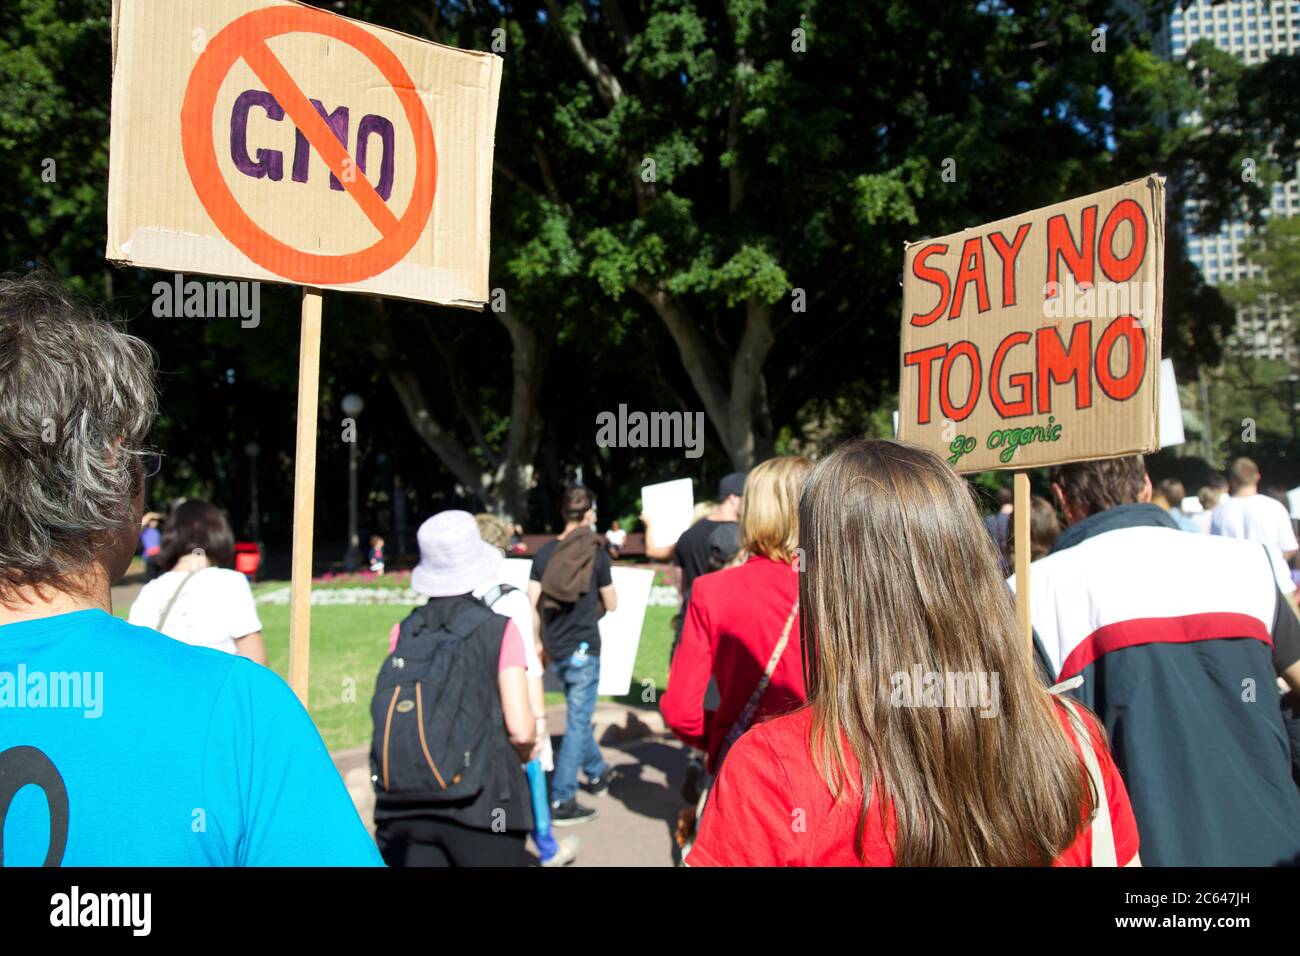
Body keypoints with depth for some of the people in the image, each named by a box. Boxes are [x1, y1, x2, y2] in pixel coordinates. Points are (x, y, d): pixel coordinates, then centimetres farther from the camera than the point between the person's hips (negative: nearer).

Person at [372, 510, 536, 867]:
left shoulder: (405, 631, 3)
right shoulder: (499, 630, -6)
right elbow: (520, 728, -10)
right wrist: (526, 750, 12)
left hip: (402, 808, 3)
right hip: (479, 808, -3)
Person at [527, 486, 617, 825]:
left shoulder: (544, 552, 1)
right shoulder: (596, 554, -9)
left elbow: (532, 604, 0)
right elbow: (611, 604, 0)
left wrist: (538, 643, 9)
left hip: (555, 649, 6)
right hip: (583, 648, -5)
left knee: (578, 715, 22)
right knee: (577, 723, -1)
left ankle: (597, 773, 39)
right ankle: (562, 802, -1)